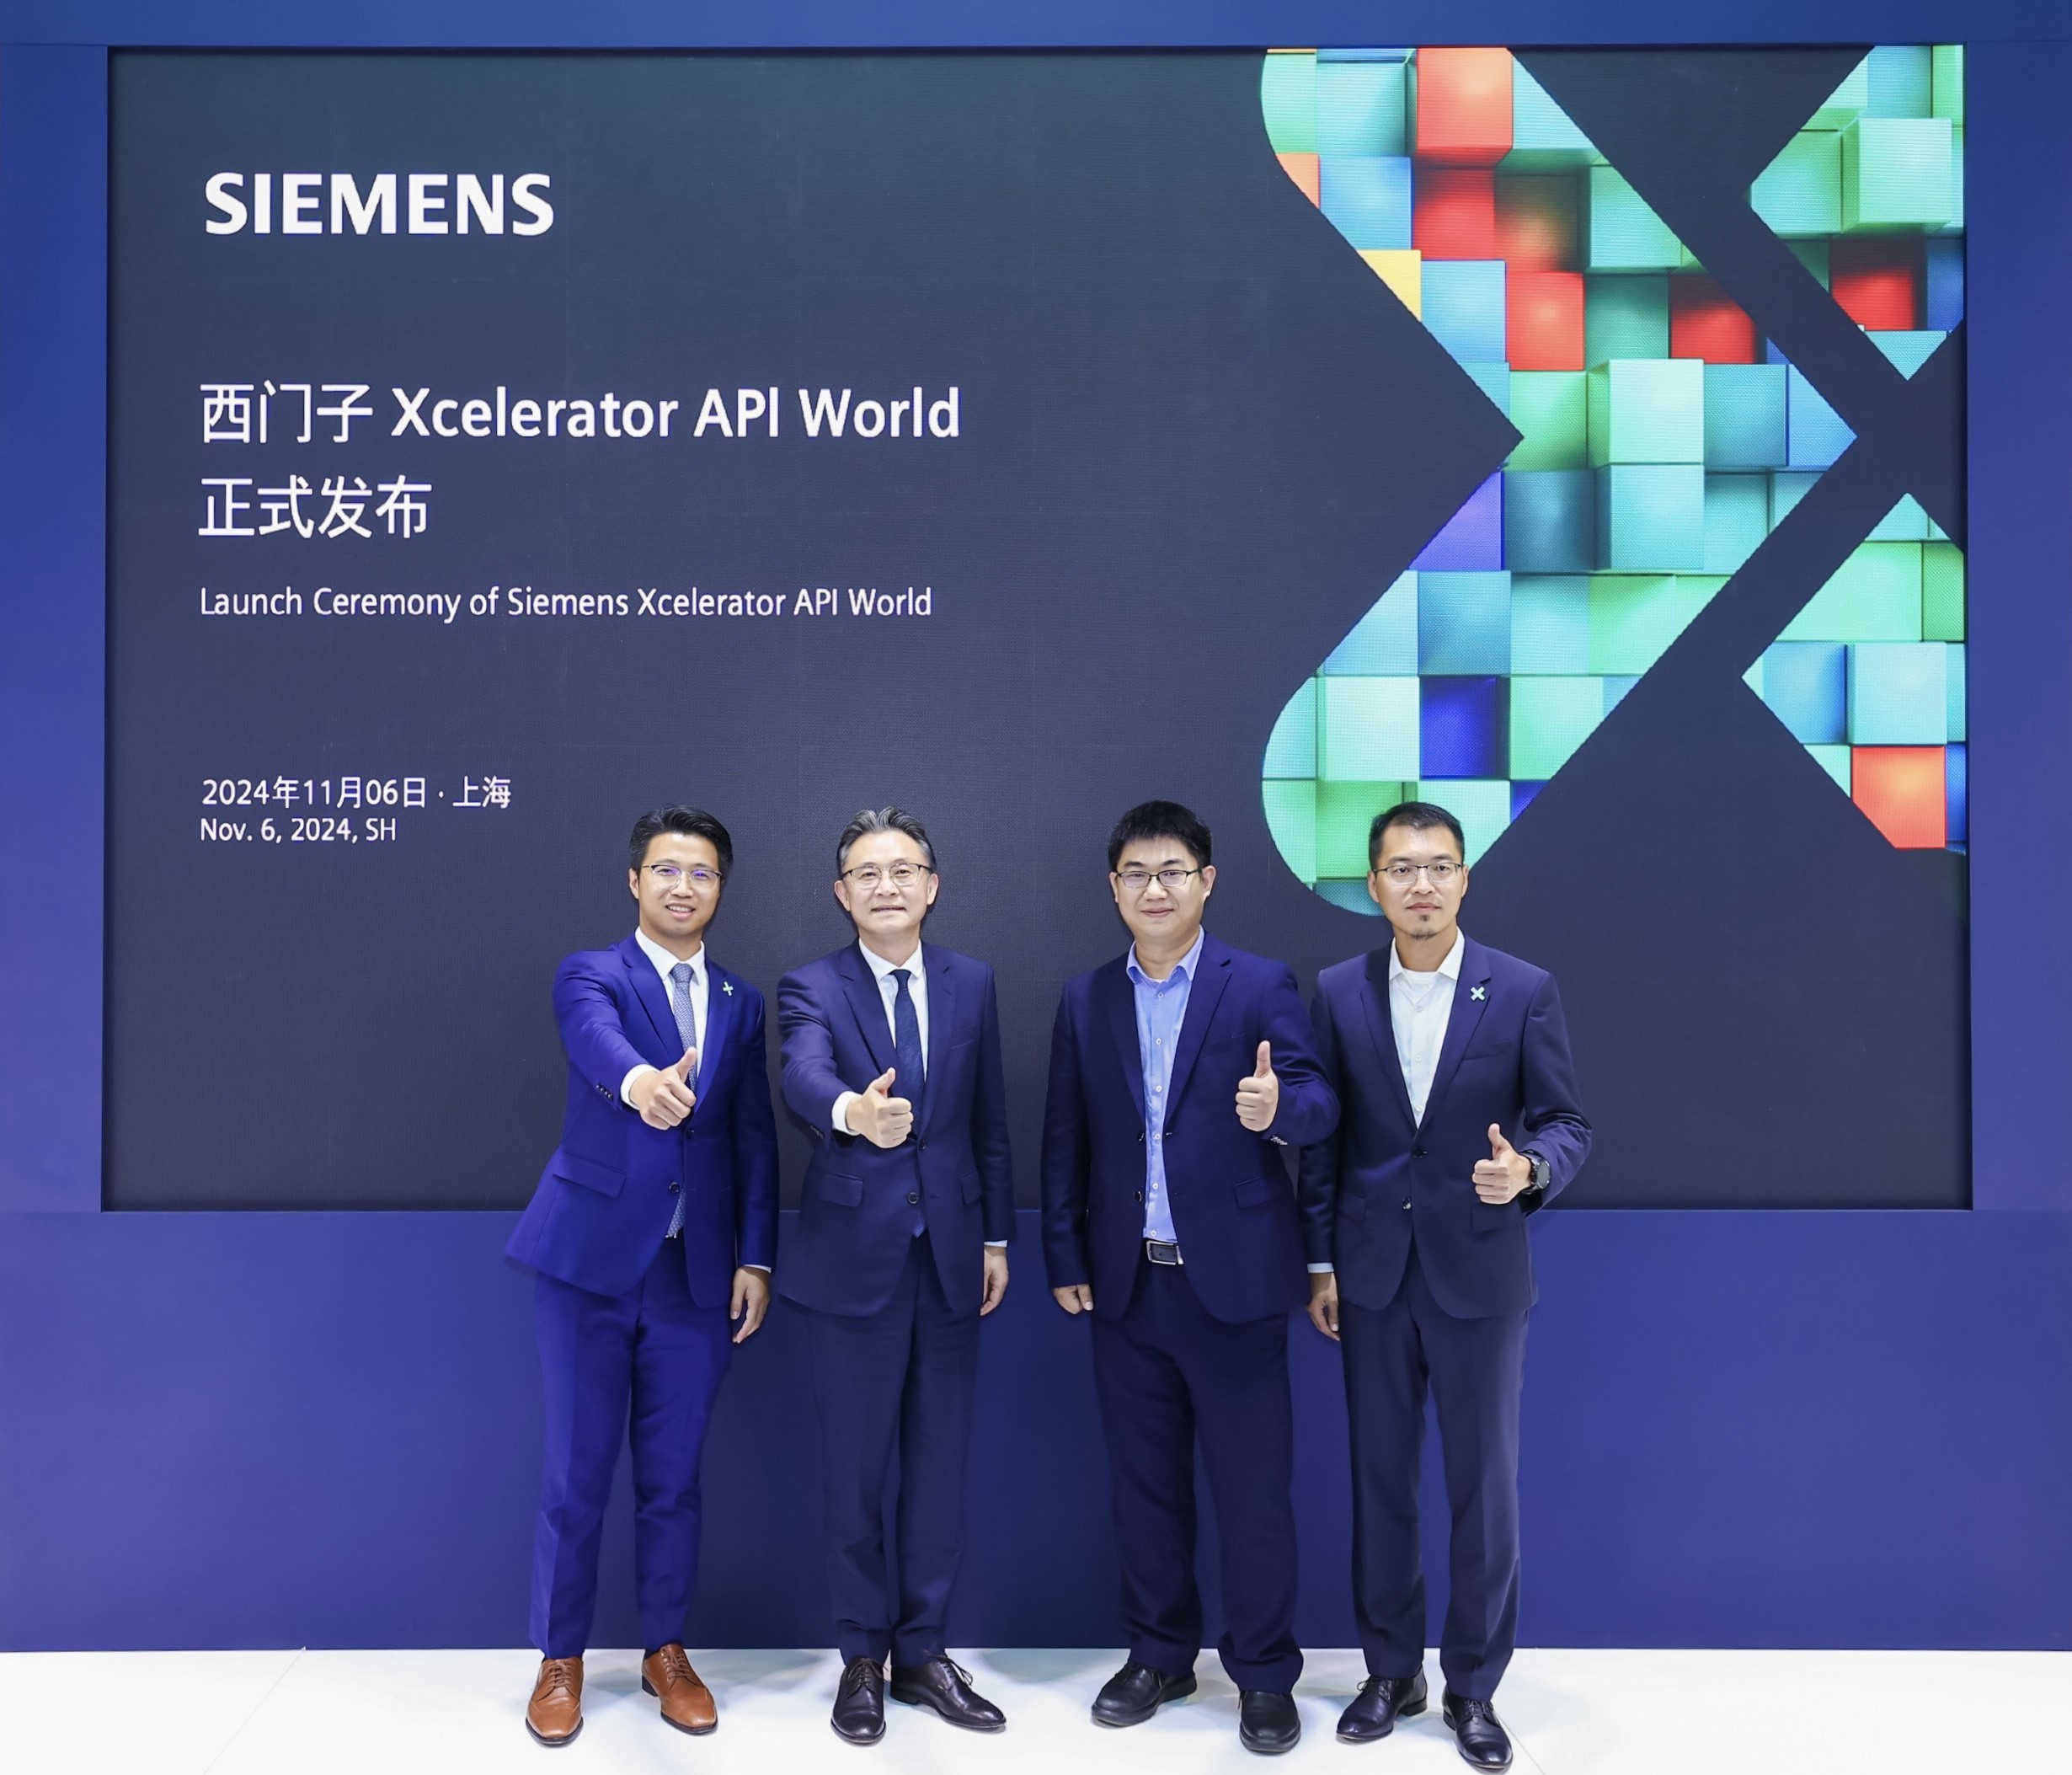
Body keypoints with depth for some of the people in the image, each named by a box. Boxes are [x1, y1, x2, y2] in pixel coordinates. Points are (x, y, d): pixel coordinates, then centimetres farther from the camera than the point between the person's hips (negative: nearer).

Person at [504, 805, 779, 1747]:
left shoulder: (741, 1004, 11)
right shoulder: (590, 973, -2)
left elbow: (756, 1140, 9)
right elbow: (594, 1035, -26)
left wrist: (755, 1259, 2)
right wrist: (639, 1079, -49)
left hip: (697, 1271, 3)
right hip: (591, 1259, -3)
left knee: (673, 1476, 12)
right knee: (575, 1474, 6)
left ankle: (665, 1650, 29)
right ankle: (560, 1659, 25)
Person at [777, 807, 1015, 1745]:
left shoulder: (972, 983, 6)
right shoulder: (811, 988, -5)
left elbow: (989, 1121, 9)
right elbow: (804, 1078, -27)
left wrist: (997, 1237, 7)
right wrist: (852, 1109, -49)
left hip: (951, 1252, 3)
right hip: (853, 1255, -3)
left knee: (939, 1462, 11)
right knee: (853, 1468, 7)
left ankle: (921, 1651, 28)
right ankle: (863, 1657, 25)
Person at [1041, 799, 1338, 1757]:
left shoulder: (1261, 986, -3)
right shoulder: (1085, 999, 7)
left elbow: (1317, 1100, -12)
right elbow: (1065, 1138, 8)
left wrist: (1280, 1108, -35)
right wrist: (1064, 1259, 5)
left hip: (1232, 1280, -3)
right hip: (1126, 1284, 4)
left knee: (1253, 1487, 6)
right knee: (1143, 1484, 15)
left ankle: (1264, 1673, 23)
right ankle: (1159, 1654, 32)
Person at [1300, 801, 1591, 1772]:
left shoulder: (1525, 991, -5)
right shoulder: (1338, 992, 0)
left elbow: (1567, 1123, -2)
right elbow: (1323, 1139, 4)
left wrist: (1529, 1169, -24)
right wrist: (1319, 1264, 4)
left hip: (1479, 1275, -2)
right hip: (1371, 1277, 2)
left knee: (1483, 1484, 7)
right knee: (1379, 1478, 12)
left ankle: (1473, 1685, 25)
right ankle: (1391, 1669, 29)